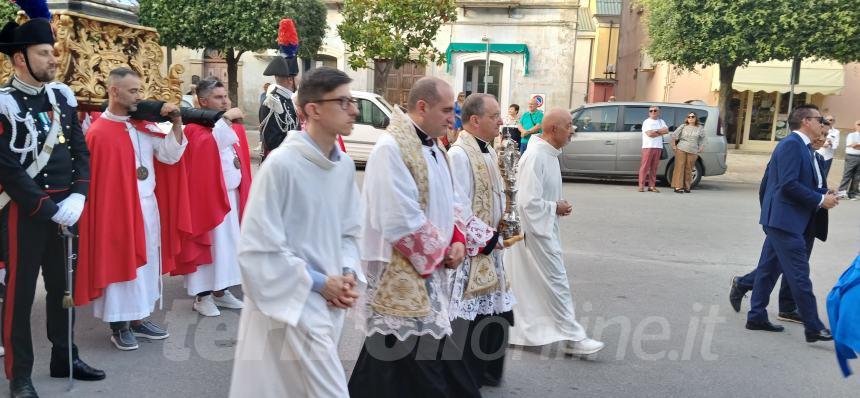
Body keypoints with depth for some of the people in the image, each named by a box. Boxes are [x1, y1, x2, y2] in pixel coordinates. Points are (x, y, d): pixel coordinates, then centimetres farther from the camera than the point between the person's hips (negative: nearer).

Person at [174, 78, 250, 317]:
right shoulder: (195, 127, -9)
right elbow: (208, 144, -32)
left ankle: (220, 290, 22)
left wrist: (245, 191, 12)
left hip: (232, 194, 7)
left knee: (229, 242, 11)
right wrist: (224, 119, -29)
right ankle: (202, 295, 9)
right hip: (208, 196, -6)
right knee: (209, 243, -1)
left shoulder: (235, 126, 10)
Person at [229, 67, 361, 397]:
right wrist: (317, 282, -14)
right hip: (291, 301, -7)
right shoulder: (281, 164, -19)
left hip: (330, 301, 7)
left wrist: (349, 274, -5)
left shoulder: (345, 165, 3)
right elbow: (259, 247, -17)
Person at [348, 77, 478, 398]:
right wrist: (439, 252, -12)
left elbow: (444, 203, 18)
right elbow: (402, 220, -23)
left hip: (430, 272, 9)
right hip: (401, 274, -9)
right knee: (411, 360, -1)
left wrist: (457, 241, 1)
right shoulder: (391, 148, -18)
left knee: (430, 347, 16)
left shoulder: (433, 149, 12)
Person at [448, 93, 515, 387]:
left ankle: (487, 372, 33)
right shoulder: (459, 154, -18)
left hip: (491, 250, 9)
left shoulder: (488, 151, 11)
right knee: (470, 319, -1)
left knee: (495, 313, 17)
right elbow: (460, 209, -21)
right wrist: (489, 238, -15)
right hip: (471, 252, -9)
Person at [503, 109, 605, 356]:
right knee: (556, 283, -2)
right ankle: (572, 337, 8)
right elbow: (527, 202, -27)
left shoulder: (549, 154, 8)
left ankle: (515, 330, 29)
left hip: (543, 229, 10)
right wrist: (556, 208, -14)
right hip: (535, 230, -10)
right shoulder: (535, 157, -23)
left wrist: (558, 205, 5)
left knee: (527, 285, 17)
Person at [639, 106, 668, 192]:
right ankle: (641, 186, -9)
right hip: (648, 146, -5)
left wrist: (656, 131, -9)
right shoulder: (647, 122, 2)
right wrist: (661, 132, -1)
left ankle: (652, 186, 4)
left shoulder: (661, 121, 20)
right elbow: (649, 134, -12)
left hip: (658, 147, 5)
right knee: (645, 166, -8)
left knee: (654, 167, 2)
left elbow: (666, 130, 2)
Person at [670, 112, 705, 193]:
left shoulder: (700, 128, 9)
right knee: (680, 167, -6)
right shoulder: (683, 126, 6)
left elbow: (702, 140, 18)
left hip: (693, 151, 1)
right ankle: (678, 186, -7)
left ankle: (686, 187, 9)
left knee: (689, 169, 1)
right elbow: (674, 135, 8)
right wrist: (674, 145, 4)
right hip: (681, 149, -1)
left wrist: (701, 148, 11)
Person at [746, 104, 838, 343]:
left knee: (769, 269, 14)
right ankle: (814, 328, 1)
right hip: (785, 219, -10)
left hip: (781, 220, 10)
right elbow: (788, 184, -22)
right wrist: (820, 200, -16)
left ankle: (756, 317, 22)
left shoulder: (801, 146, 17)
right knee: (799, 274, -5)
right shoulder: (792, 144, -13)